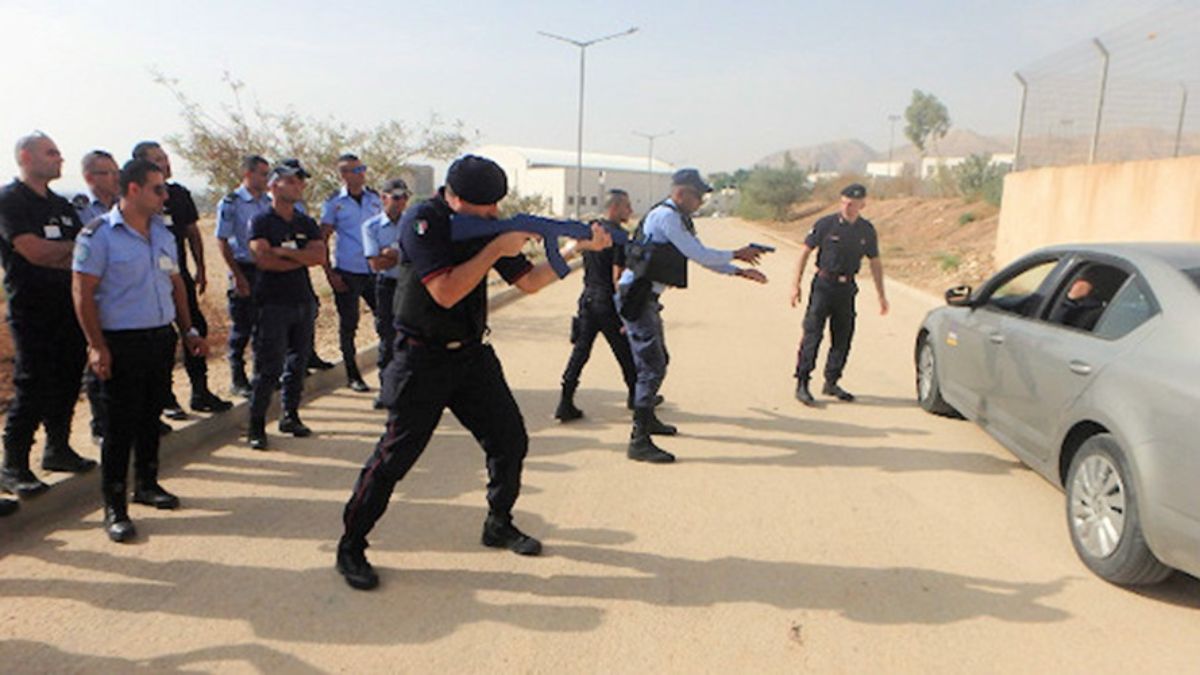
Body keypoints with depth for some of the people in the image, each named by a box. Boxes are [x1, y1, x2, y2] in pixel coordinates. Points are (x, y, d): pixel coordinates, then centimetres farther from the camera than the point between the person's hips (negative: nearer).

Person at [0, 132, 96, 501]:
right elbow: (33, 251, -17)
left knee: (67, 380, 12)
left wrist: (54, 257, -9)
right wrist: (72, 248, -2)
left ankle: (58, 448, 26)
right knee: (32, 387, -5)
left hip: (69, 306, 7)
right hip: (32, 311, -7)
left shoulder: (62, 205, 16)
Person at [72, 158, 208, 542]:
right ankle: (114, 507, 9)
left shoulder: (162, 233, 11)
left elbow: (176, 283, 18)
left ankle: (146, 484, 32)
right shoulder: (99, 234, -10)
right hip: (122, 343, -6)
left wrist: (188, 330, 14)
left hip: (162, 337, 6)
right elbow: (83, 293, -12)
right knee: (121, 425, -1)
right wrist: (97, 346, -16)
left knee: (151, 416, 16)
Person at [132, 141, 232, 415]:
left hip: (180, 275, 5)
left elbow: (193, 232, 15)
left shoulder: (180, 194, 9)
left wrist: (200, 269, 11)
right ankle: (165, 399, 14)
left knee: (196, 329, 6)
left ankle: (200, 393, 16)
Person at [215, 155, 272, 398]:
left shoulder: (269, 202, 10)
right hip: (245, 270, -5)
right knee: (242, 327, 1)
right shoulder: (231, 203, -6)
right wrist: (237, 276, -13)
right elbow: (222, 241, -8)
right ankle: (237, 379, 12)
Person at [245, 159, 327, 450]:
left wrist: (285, 251, -11)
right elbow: (264, 260, -14)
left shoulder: (307, 224, 14)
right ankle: (256, 425, 3)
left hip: (304, 301, 5)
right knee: (269, 367, -6)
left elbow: (320, 255, -2)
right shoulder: (261, 221, 0)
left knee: (298, 363, 9)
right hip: (273, 303, -5)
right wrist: (302, 258, -5)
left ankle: (291, 417, 21)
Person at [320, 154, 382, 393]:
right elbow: (322, 240, -1)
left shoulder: (374, 198, 7)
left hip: (375, 270, 3)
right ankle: (352, 375, 17)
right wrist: (329, 273, -7)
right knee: (348, 325, 5)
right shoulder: (334, 202, -2)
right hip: (346, 273, -3)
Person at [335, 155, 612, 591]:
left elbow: (529, 282, 7)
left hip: (473, 355, 7)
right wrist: (496, 248, -21)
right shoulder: (421, 222, -15)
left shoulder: (487, 227, 5)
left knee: (510, 439, 7)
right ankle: (351, 547, 13)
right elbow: (446, 292, -25)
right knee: (395, 455, -4)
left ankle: (499, 525, 29)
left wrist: (579, 249, -2)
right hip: (423, 361, -6)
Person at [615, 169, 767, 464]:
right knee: (652, 367, -14)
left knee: (659, 361, 22)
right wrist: (736, 254, -3)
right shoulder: (665, 216, -14)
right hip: (636, 297, -11)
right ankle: (639, 441, -12)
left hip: (647, 298, 11)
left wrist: (739, 271, 14)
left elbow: (701, 256, 22)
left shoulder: (679, 219, 18)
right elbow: (700, 255, -17)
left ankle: (647, 419, 39)